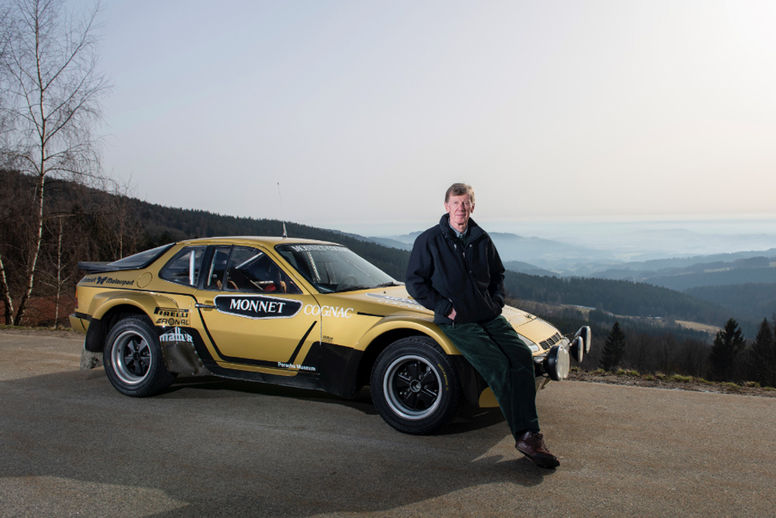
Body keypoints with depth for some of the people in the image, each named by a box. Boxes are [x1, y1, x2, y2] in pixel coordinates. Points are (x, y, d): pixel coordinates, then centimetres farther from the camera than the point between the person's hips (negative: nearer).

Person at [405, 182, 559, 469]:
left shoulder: (481, 239, 13)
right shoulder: (429, 240, -1)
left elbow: (497, 274, 27)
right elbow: (414, 282, -1)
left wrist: (497, 302, 9)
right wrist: (445, 307, -10)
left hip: (489, 316, 5)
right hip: (457, 322, -5)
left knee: (522, 354, -18)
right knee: (498, 364, -23)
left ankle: (529, 433, -16)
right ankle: (525, 435, -14)